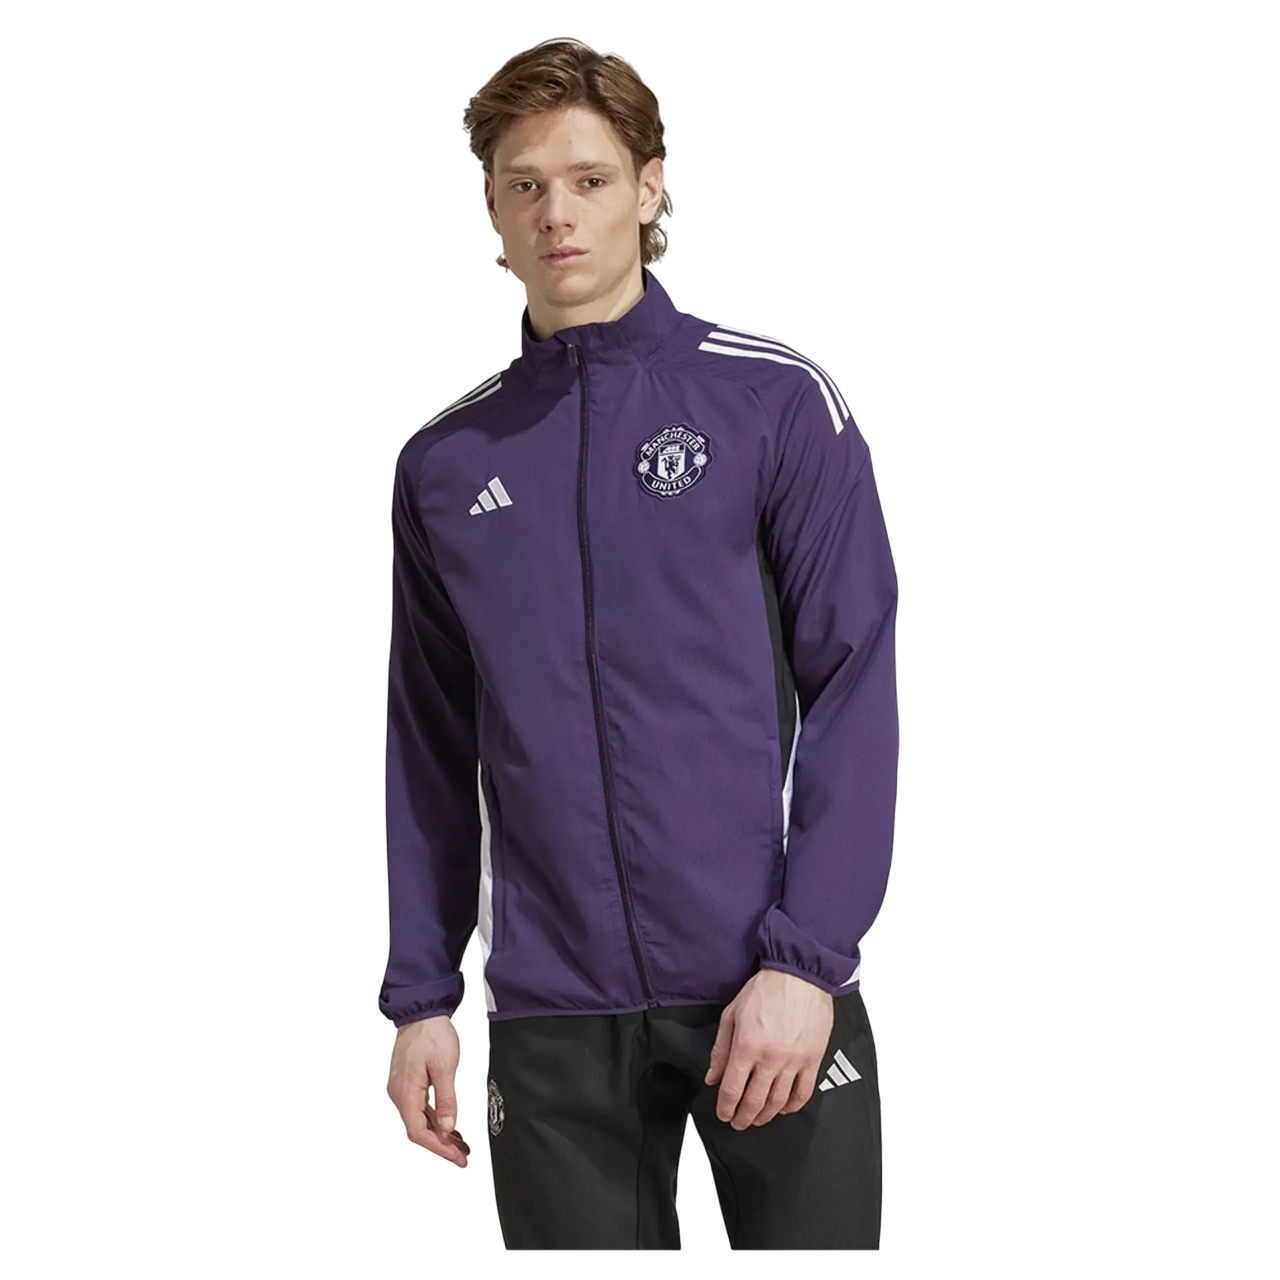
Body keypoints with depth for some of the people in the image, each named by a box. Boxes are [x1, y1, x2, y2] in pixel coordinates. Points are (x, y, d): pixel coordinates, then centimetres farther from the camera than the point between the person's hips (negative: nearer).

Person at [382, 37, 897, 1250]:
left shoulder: (777, 401, -1)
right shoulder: (443, 464, 9)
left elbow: (854, 688, -5)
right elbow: (430, 748, 12)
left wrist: (808, 957, -12)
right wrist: (419, 996, 7)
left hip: (774, 992, -2)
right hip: (550, 1013, 2)